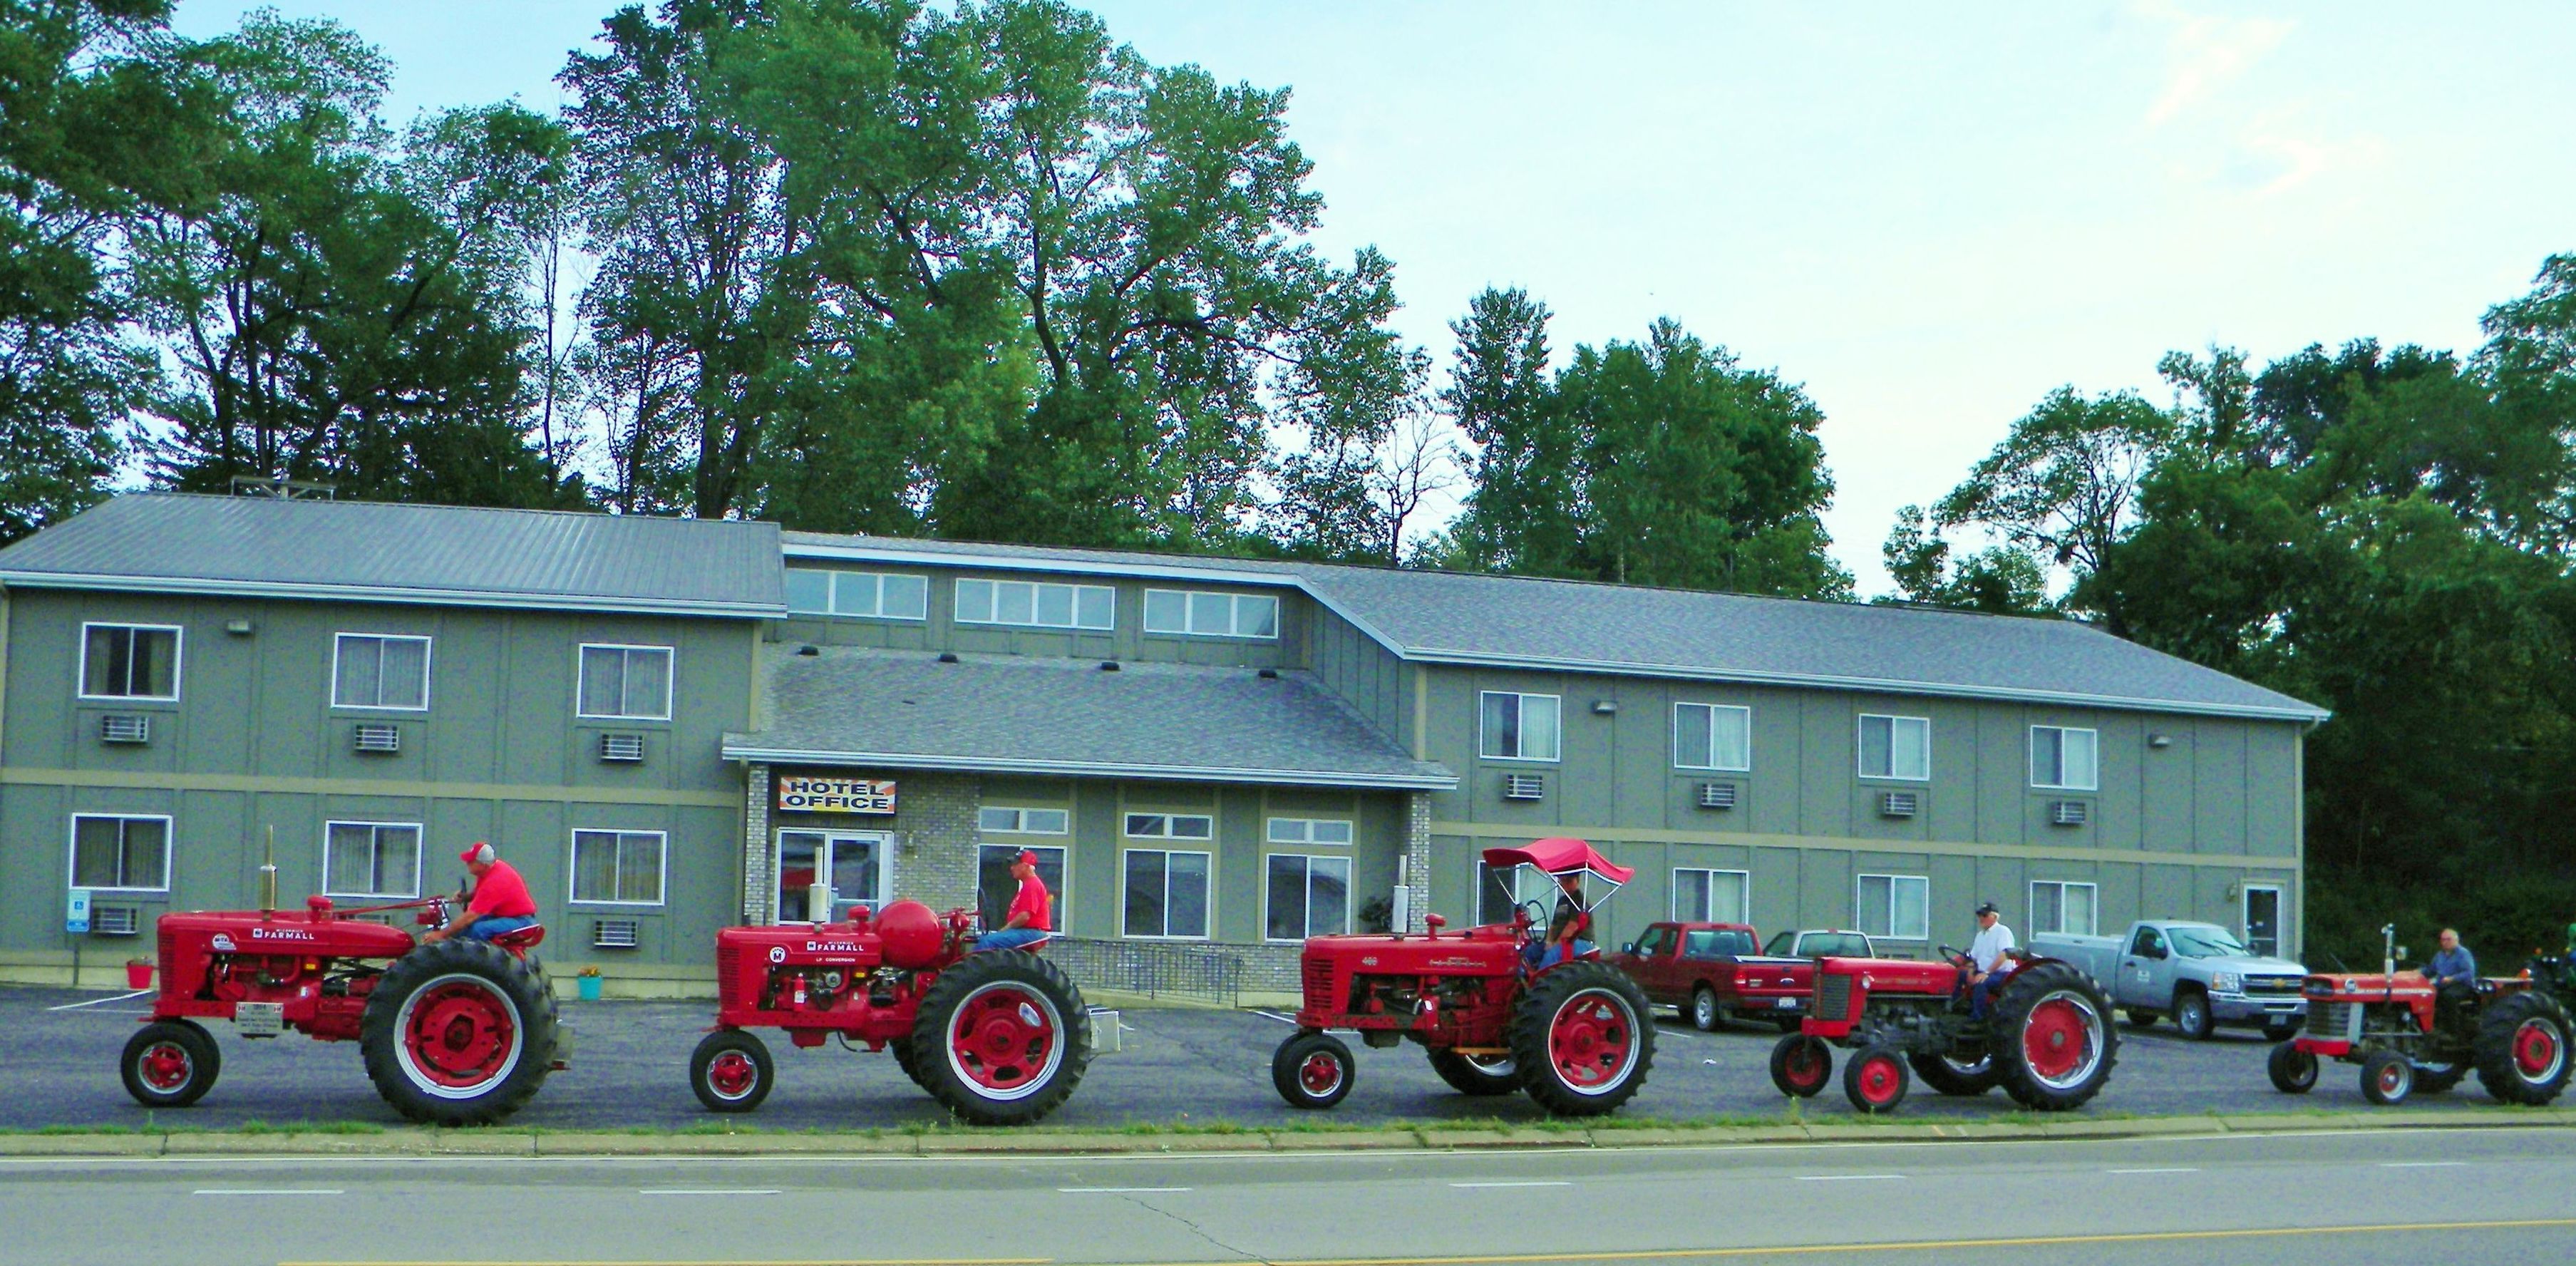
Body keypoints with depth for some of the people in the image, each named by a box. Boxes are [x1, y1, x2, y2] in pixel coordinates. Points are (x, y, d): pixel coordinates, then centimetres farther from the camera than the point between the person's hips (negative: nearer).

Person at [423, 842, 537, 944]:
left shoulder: (494, 882, -28)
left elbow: (470, 917, -27)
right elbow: (478, 895, 19)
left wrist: (441, 934, -21)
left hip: (521, 921, -10)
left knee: (479, 929, -33)